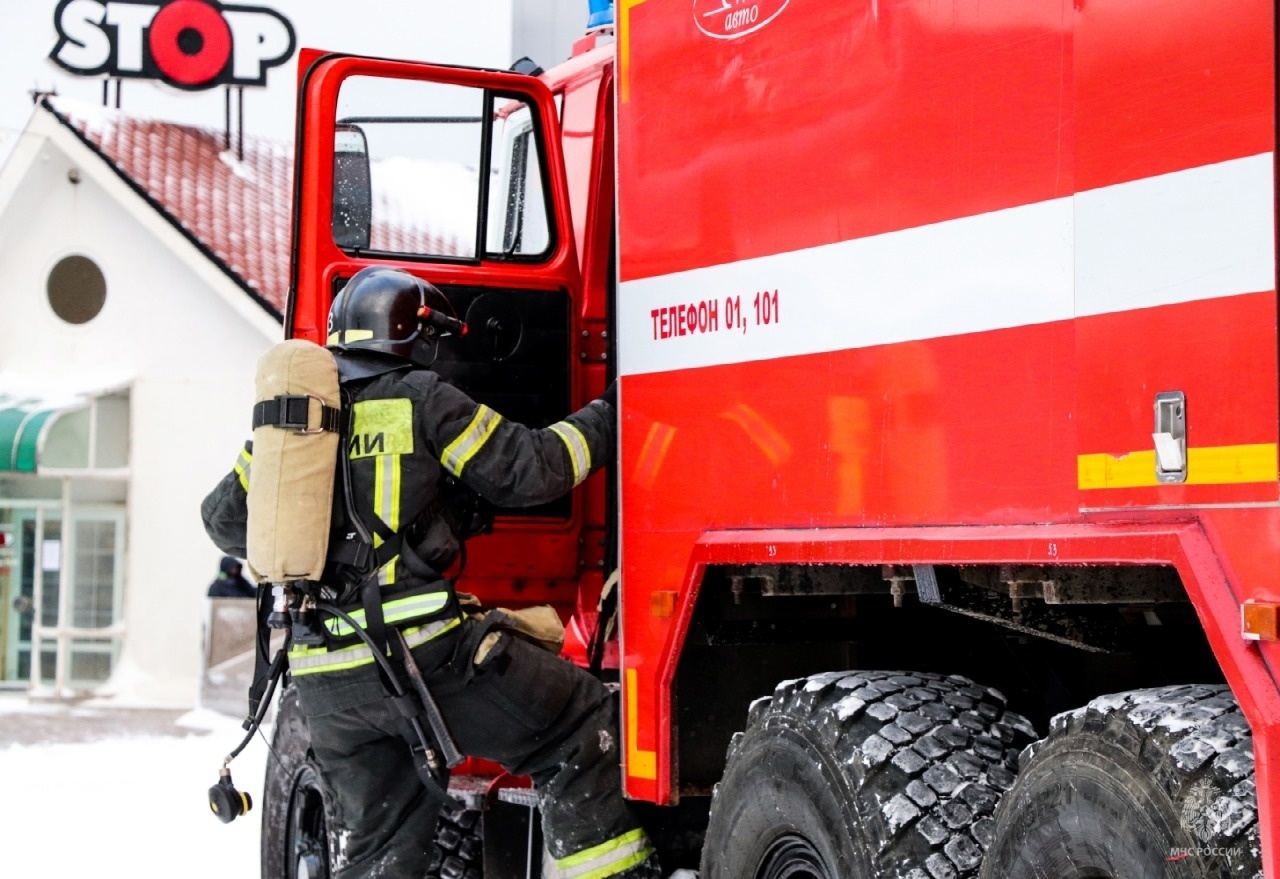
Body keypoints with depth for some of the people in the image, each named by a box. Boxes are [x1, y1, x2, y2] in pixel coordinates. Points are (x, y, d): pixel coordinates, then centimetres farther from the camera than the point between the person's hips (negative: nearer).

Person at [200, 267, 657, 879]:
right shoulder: (422, 399, -1)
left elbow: (227, 519, 22)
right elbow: (528, 470, -2)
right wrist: (605, 419, 12)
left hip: (325, 678, 7)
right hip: (420, 651, -7)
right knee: (581, 728, 4)